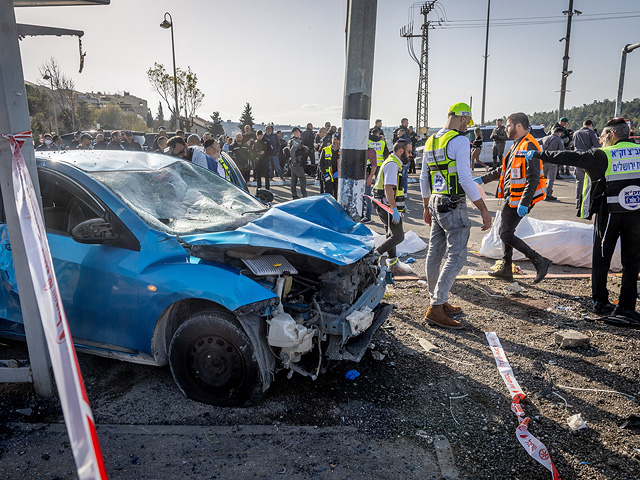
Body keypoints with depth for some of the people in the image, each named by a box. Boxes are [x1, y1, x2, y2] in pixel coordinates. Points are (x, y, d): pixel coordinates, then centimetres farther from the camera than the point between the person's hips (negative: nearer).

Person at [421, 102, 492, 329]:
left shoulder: (431, 142, 13)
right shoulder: (460, 141, -12)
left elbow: (424, 178, 18)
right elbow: (465, 179, -19)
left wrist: (427, 207, 26)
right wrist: (484, 210, -14)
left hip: (435, 203, 9)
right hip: (453, 206, -9)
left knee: (435, 254, 13)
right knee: (457, 256, -6)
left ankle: (437, 301, 25)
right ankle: (436, 308, -9)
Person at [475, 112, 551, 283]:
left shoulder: (529, 146, -17)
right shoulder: (517, 145, 16)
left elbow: (533, 178, -24)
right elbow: (503, 170, 26)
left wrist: (524, 203, -28)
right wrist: (483, 179, 23)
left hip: (520, 199, -10)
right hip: (512, 197, 10)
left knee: (506, 234, -11)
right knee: (505, 231, 15)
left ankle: (540, 261, -3)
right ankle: (506, 269, 25)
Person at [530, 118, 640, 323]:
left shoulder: (602, 155, -7)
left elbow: (569, 157, -7)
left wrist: (539, 155, -2)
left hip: (609, 214, -2)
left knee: (601, 259, 10)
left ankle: (600, 302, 17)